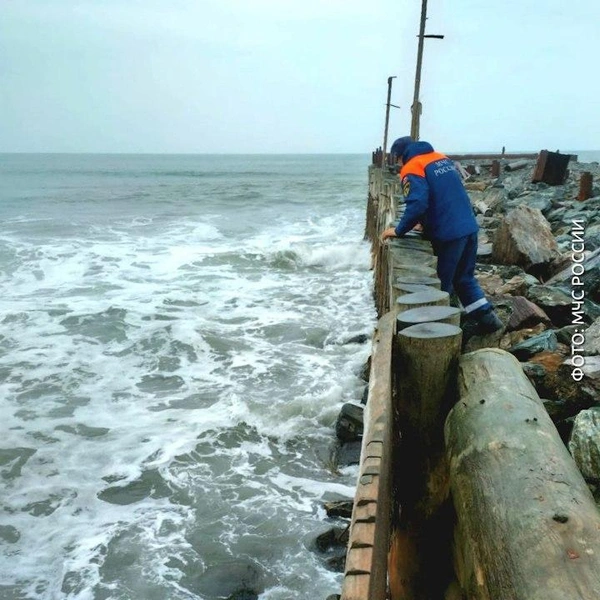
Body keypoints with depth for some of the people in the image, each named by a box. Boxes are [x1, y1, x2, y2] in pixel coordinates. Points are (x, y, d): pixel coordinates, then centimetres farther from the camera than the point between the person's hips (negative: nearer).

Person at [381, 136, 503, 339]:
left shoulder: (412, 169, -9)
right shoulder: (443, 158, 17)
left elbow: (417, 205, -22)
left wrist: (399, 230, -10)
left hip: (448, 233, -8)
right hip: (469, 227, 8)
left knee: (442, 283, 7)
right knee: (464, 277, 21)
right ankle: (487, 317, 19)